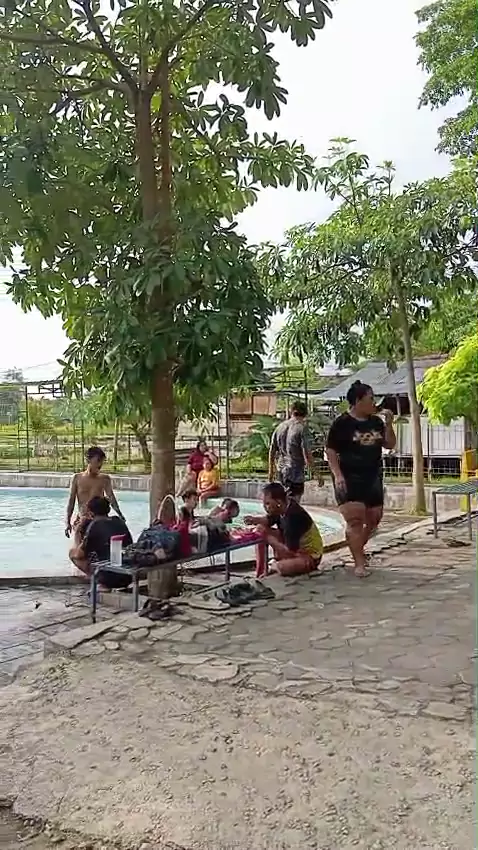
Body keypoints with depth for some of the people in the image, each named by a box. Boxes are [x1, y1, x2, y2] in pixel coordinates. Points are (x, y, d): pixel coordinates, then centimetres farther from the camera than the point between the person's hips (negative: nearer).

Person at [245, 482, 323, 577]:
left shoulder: (293, 517, -32)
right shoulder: (285, 505, -8)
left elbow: (290, 551, -28)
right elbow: (269, 520, 11)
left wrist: (269, 539, -20)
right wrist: (255, 520, -10)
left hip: (311, 557, -9)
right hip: (296, 549, 9)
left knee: (281, 568, -37)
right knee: (261, 530, -1)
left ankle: (274, 566, 0)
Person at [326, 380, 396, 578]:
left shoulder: (376, 422, 9)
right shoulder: (342, 423, -8)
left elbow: (390, 445, 13)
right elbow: (330, 451, -9)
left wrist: (388, 424, -1)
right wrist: (337, 475, -18)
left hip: (373, 478, 7)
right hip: (350, 478, -7)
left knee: (373, 519, 12)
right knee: (355, 519, -11)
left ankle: (357, 548, 37)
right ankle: (359, 563, -5)